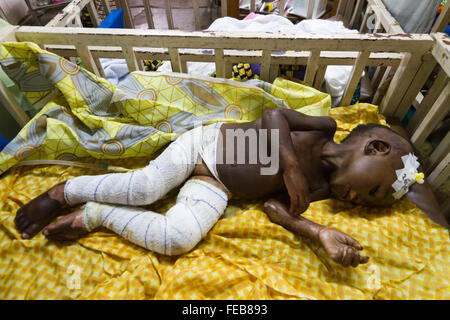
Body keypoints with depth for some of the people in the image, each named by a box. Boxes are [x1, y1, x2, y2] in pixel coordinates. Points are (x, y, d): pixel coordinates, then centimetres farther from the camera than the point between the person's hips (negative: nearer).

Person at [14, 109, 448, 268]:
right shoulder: (324, 128, -7)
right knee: (144, 188, -21)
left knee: (178, 238, -20)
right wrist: (291, 162, -23)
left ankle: (94, 214, 2)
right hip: (205, 141, -3)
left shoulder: (319, 189, 4)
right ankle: (63, 192, 9)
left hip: (215, 189, 3)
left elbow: (275, 205, -4)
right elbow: (275, 115, -12)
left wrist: (321, 233, -18)